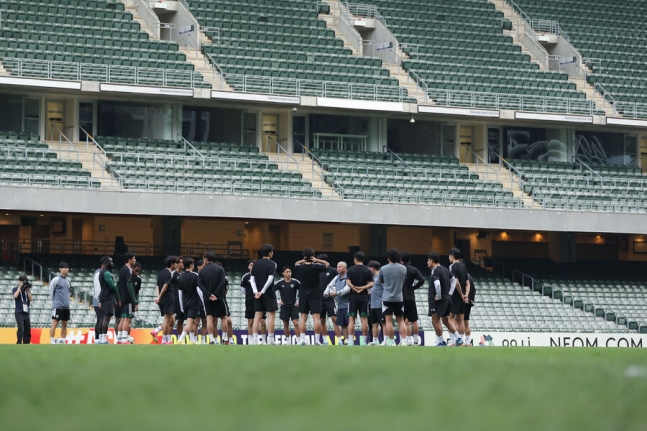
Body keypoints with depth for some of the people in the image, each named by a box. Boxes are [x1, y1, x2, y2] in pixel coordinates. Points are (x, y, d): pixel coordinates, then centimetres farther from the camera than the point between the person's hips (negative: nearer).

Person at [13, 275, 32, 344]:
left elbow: (31, 299, 3)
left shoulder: (27, 290, 14)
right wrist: (20, 287, -11)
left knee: (28, 329, 5)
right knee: (21, 328, -17)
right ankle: (19, 343, -18)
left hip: (26, 312, 5)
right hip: (19, 312, -5)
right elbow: (15, 296, -18)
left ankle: (26, 343, 12)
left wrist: (28, 289, -5)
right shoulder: (15, 289, 3)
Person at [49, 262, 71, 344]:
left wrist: (67, 302, 15)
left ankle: (63, 341, 12)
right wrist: (54, 302, 3)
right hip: (58, 306, -7)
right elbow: (51, 292, -2)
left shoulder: (68, 280, 13)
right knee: (55, 323, -7)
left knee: (64, 324, 8)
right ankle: (52, 341, -6)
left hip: (66, 306, 7)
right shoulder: (56, 279, -7)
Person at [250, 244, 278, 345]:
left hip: (257, 294, 5)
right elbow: (270, 279, -16)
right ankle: (270, 340, -4)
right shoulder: (272, 264, -5)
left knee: (257, 317, 4)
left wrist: (256, 292, -5)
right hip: (269, 294, -5)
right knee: (271, 316, 0)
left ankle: (254, 340, -2)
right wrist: (262, 292, -16)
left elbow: (252, 279, 3)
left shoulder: (256, 264, 11)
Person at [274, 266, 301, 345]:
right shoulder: (280, 283, 1)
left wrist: (299, 301, -2)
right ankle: (288, 342, 15)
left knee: (296, 323, -12)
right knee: (286, 325, 6)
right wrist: (278, 301, 3)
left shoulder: (296, 282, -3)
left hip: (294, 306, -2)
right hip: (284, 306, 2)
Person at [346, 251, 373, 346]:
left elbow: (348, 283, -11)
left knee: (351, 319, 1)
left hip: (353, 297, -1)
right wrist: (363, 287, -10)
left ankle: (350, 341, -4)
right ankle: (363, 342, 1)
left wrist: (355, 289, -5)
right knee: (364, 319, 2)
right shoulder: (368, 271, 4)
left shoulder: (351, 270, -1)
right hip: (364, 297, 1)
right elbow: (371, 284, -5)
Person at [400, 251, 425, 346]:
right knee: (414, 320, 11)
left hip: (400, 298, -2)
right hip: (410, 297, 2)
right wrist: (414, 287, 2)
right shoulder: (413, 270, 0)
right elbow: (422, 280, -10)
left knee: (405, 320, 1)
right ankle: (416, 340, 15)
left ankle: (409, 339, -6)